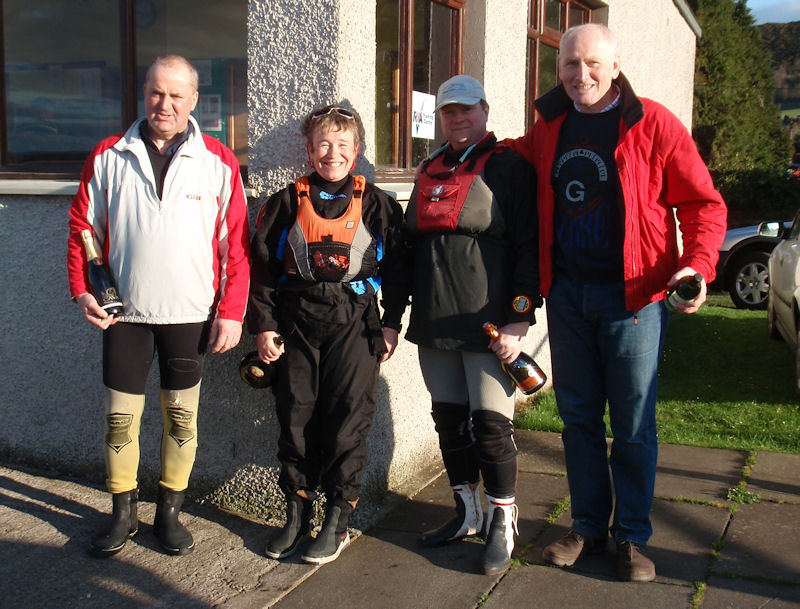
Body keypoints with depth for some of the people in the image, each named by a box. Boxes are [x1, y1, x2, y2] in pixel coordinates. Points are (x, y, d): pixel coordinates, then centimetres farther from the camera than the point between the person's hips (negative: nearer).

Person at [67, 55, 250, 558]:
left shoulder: (219, 162, -1)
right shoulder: (109, 156, 3)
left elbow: (237, 243, -1)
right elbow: (83, 227, 9)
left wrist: (232, 312, -5)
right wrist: (82, 290, -2)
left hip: (191, 315, -1)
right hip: (125, 313, 1)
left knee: (182, 418, 8)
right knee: (120, 418, 5)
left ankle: (170, 512, 25)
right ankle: (123, 514, 23)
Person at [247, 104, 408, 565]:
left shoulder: (377, 205, 6)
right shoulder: (287, 203, 8)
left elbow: (396, 267, 7)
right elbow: (263, 265, 7)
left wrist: (392, 323, 1)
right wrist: (264, 324, 1)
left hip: (355, 324, -2)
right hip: (296, 324, 2)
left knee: (348, 421, -3)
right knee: (296, 419, 6)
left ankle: (338, 522, 9)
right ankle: (297, 513, 20)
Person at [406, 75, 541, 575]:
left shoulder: (509, 168, -2)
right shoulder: (430, 171, 17)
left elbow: (528, 248, -8)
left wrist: (520, 319, -16)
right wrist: (413, 311, 17)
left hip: (488, 324, -6)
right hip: (434, 323, 6)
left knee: (491, 424, -5)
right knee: (449, 419, 11)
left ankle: (504, 523, 10)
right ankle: (468, 513, 26)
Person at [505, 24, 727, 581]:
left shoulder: (653, 124, -6)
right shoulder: (549, 128, 8)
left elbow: (704, 203, -5)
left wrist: (698, 263, -20)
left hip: (633, 295, -4)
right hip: (567, 293, 5)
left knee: (634, 424, 3)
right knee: (578, 415, 12)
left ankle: (633, 537, 18)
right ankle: (588, 526, 26)